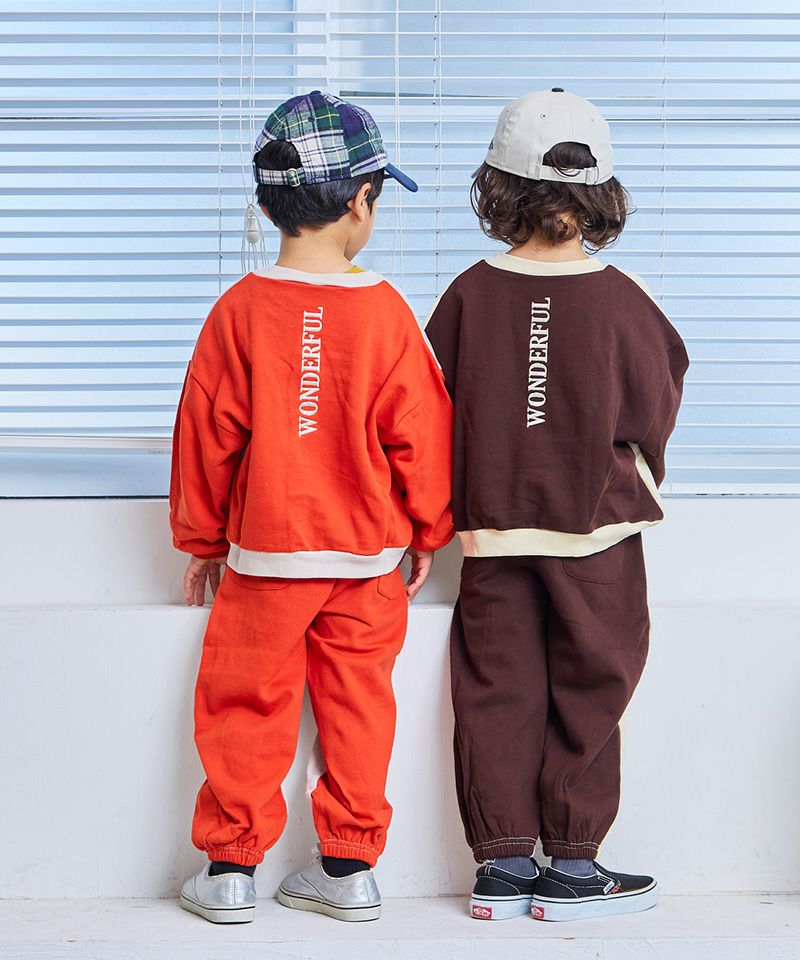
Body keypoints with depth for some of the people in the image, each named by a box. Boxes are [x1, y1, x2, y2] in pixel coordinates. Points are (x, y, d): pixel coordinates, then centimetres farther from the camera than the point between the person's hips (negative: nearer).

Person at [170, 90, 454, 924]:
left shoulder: (240, 311, -8)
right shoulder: (386, 313, -8)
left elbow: (207, 435, -1)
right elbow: (419, 434, -3)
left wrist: (201, 541, 12)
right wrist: (427, 534, 11)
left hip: (264, 553, -1)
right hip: (369, 556, 1)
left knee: (246, 705, 9)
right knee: (355, 706, 11)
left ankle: (229, 865, 13)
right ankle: (349, 867, 17)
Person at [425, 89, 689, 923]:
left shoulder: (469, 296, -5)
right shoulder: (621, 300, -11)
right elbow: (655, 412, 0)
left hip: (492, 529, 2)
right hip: (598, 529, -2)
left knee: (497, 692, 9)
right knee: (588, 695, 7)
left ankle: (502, 864, 12)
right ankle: (571, 866, 12)